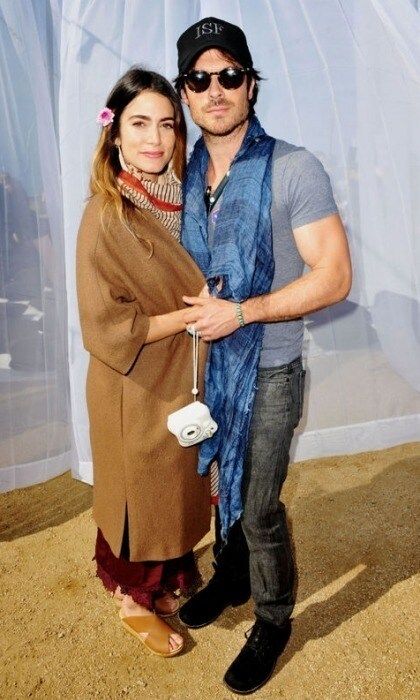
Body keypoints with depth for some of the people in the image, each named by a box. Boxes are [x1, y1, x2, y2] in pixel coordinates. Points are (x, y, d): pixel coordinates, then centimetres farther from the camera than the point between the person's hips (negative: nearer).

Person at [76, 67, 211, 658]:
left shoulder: (177, 200, 1)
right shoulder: (106, 217, -21)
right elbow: (107, 327, -23)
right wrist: (194, 315, -21)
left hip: (181, 378, 7)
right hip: (136, 389, -7)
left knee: (178, 486, 21)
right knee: (141, 491, 11)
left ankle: (168, 578, 46)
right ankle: (135, 600, 37)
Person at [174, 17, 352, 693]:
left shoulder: (294, 169, -13)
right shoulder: (186, 174, 5)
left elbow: (334, 278, -17)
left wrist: (241, 311, -21)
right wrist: (192, 308, 2)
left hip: (268, 370, -5)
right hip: (209, 361, 5)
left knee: (258, 505, 6)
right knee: (226, 483, 21)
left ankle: (273, 621, 30)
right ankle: (230, 579, 46)